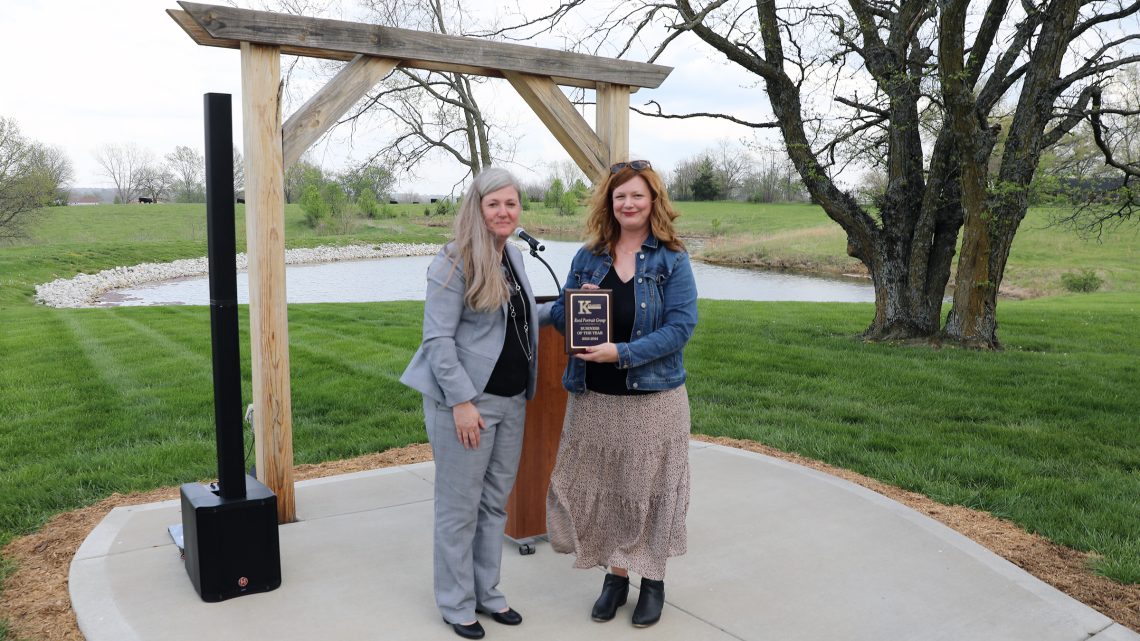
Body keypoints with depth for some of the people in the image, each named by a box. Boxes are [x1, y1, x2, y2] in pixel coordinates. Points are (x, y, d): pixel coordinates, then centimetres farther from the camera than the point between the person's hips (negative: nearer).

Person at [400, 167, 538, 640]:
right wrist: (462, 401, -20)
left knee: (495, 503, 15)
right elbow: (437, 338, -15)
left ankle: (487, 593, 30)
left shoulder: (514, 256, 11)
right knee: (459, 508, 4)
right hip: (466, 400, -7)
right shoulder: (455, 261, -11)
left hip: (512, 400, 7)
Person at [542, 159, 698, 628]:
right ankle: (616, 575, 30)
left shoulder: (671, 260, -5)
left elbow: (681, 326, -13)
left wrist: (623, 353, -22)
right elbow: (562, 318, 12)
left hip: (652, 397, -3)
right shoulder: (588, 257, 6)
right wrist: (575, 305, -12)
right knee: (601, 486, 11)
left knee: (649, 487, 7)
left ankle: (653, 580, 26)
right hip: (593, 396, 4)